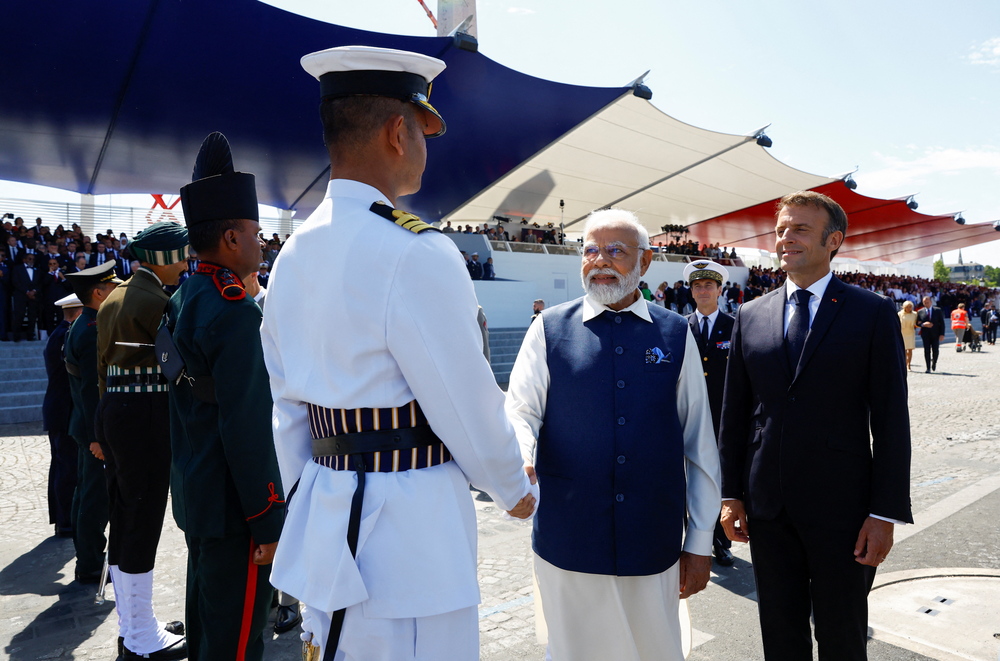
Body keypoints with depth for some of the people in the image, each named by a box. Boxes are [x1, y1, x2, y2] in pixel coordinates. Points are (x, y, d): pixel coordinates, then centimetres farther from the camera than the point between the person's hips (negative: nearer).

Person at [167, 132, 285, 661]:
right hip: (231, 507, -10)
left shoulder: (182, 301, 8)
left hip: (194, 495, 10)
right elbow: (248, 428, -24)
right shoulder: (235, 311, -21)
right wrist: (269, 522, -18)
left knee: (206, 616, 23)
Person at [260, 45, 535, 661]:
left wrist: (307, 501, 21)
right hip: (410, 529, -8)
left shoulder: (294, 253, 5)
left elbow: (289, 408, 11)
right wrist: (516, 490, 2)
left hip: (323, 519, 8)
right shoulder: (416, 253, -21)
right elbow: (469, 408, -16)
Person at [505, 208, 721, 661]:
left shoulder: (675, 335, 3)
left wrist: (700, 542, 6)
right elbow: (520, 412, -3)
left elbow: (699, 441, 5)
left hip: (653, 544, 1)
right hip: (567, 542, -1)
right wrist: (518, 467, -26)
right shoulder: (550, 329, 1)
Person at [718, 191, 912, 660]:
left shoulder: (874, 313, -4)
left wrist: (885, 514, -9)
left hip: (841, 505, -2)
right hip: (768, 507, 3)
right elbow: (734, 413, 7)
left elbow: (891, 420, -6)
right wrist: (730, 494, 5)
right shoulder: (750, 316, 5)